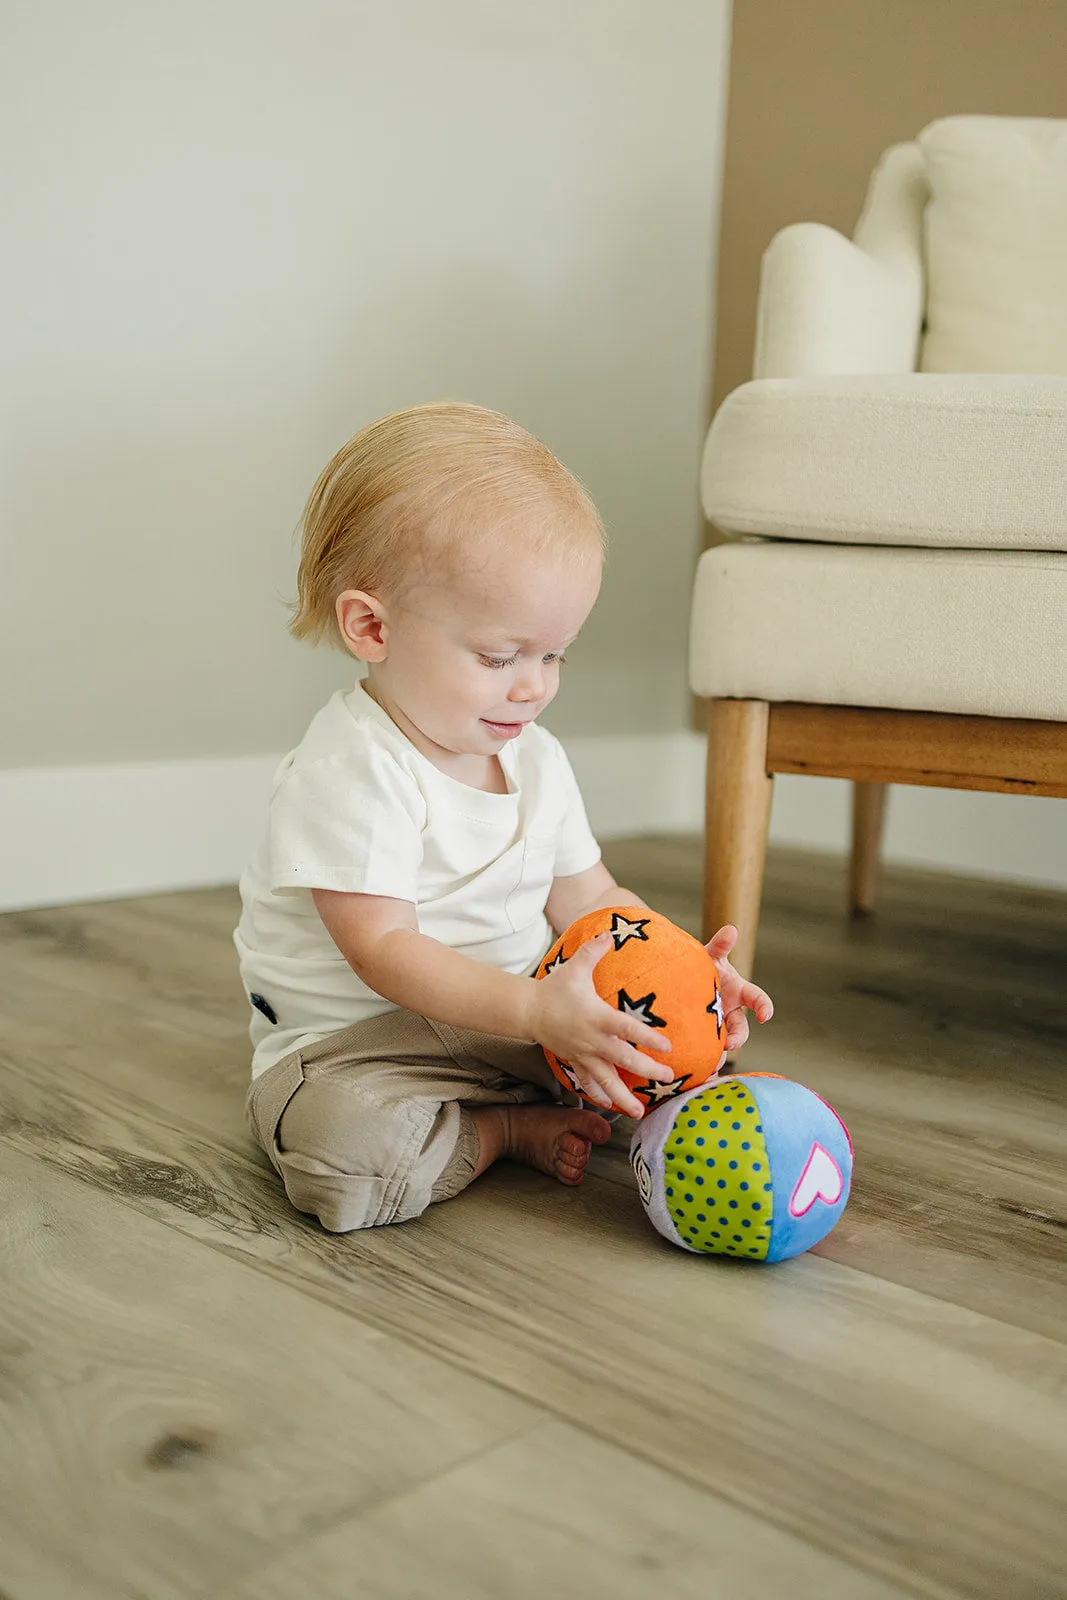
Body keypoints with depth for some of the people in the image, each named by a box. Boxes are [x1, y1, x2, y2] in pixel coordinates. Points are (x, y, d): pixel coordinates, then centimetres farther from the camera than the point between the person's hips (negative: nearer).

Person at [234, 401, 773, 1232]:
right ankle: (510, 1129, -11)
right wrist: (536, 1010, -40)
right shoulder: (349, 773, -23)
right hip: (355, 1042, -5)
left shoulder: (537, 760, 4)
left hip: (513, 1020, 6)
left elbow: (591, 900, 8)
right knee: (346, 1142, -36)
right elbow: (383, 950, -28)